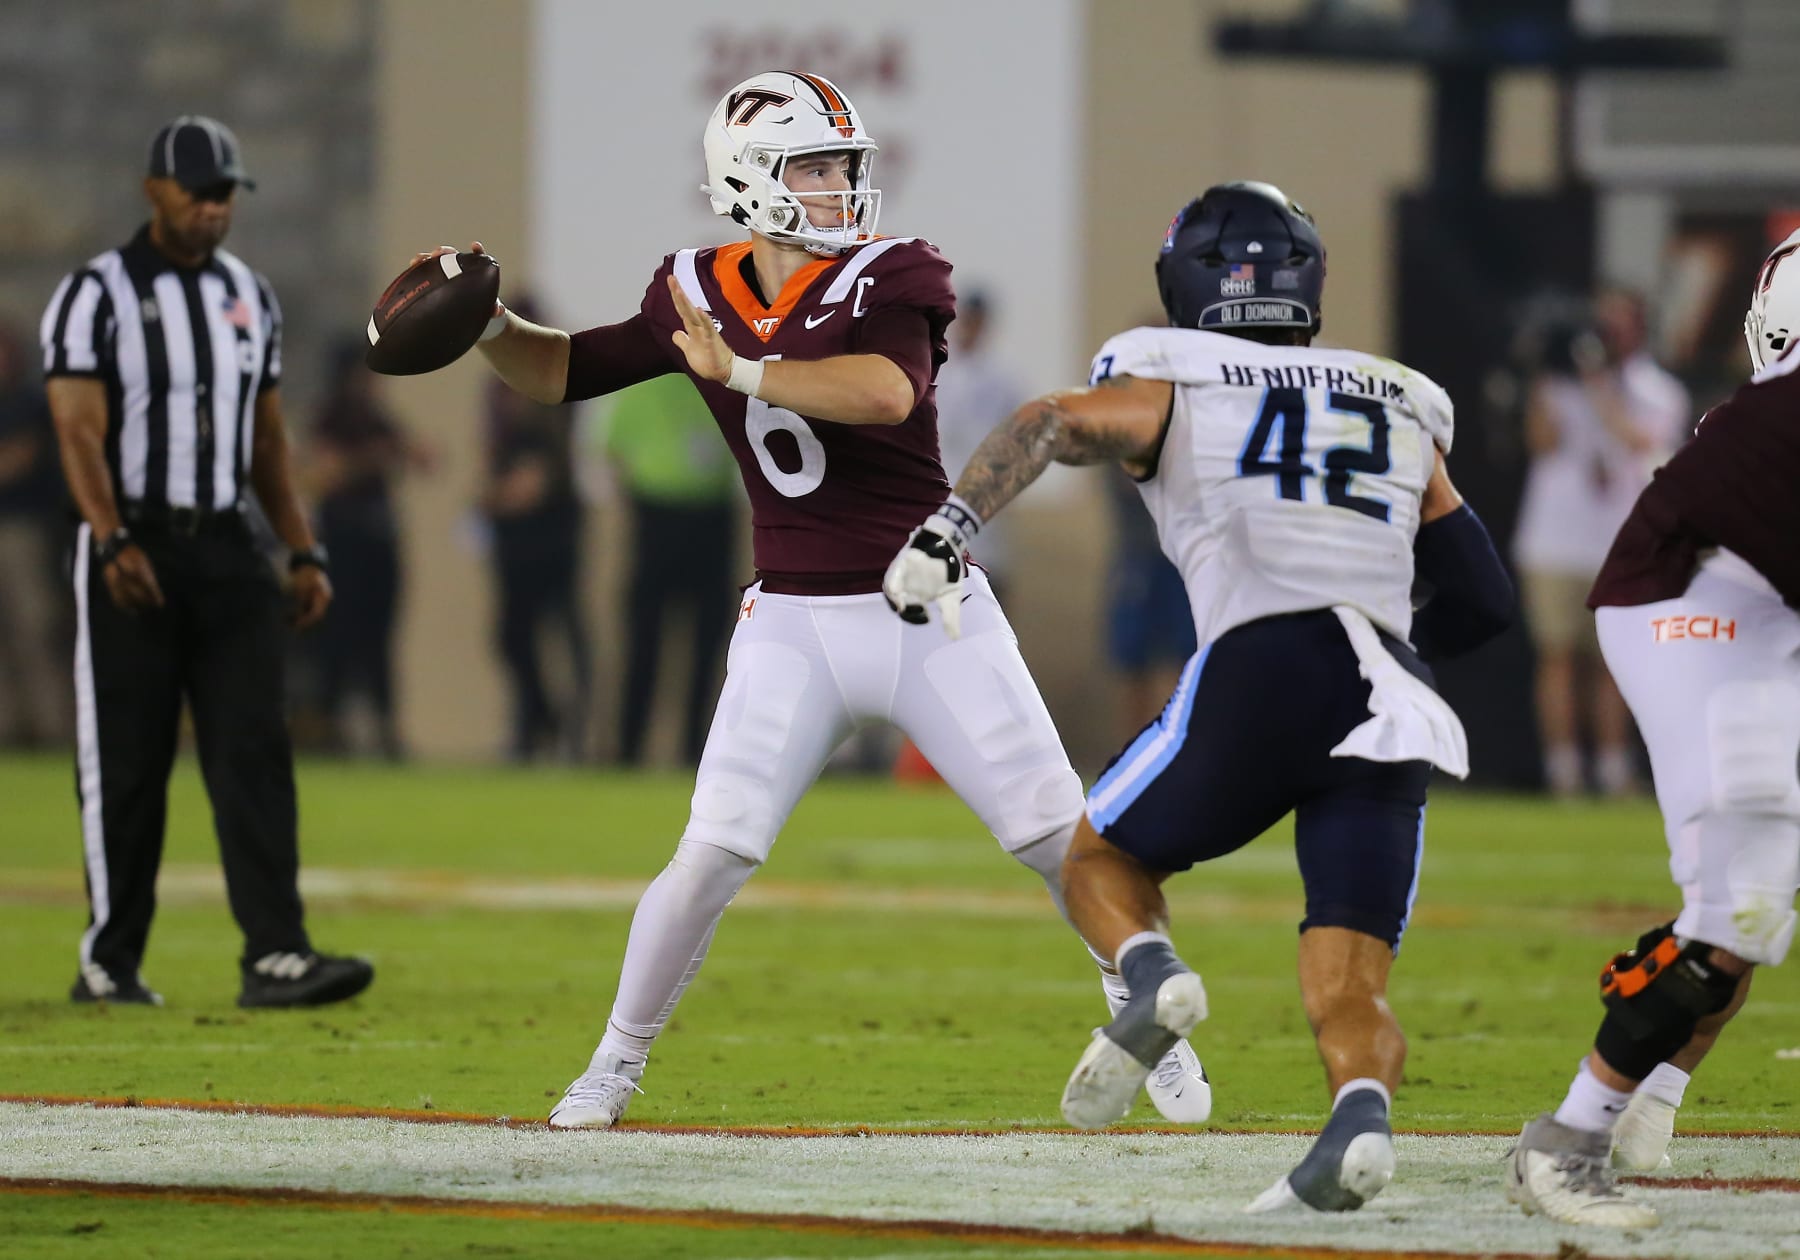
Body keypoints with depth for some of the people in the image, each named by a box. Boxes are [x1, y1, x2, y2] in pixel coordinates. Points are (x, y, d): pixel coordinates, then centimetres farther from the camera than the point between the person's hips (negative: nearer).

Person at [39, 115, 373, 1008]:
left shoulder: (249, 297, 13)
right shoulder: (96, 296, -5)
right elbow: (80, 432, -14)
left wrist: (303, 552, 11)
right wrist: (113, 543, -28)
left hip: (225, 551, 5)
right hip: (133, 551, -5)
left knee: (254, 749, -7)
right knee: (125, 761, 0)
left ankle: (274, 955, -13)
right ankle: (109, 961, 11)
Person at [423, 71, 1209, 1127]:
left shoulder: (883, 281, -11)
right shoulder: (701, 296, 3)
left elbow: (888, 391, -32)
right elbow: (564, 373, 12)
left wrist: (738, 371, -34)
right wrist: (493, 326, -6)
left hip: (932, 614, -2)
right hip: (794, 628, 2)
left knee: (1060, 834, 0)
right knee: (712, 856, -5)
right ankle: (619, 1061, 11)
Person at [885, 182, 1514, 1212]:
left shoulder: (1175, 389, 17)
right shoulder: (1403, 413, 27)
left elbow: (1055, 424, -4)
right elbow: (1485, 597, 30)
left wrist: (953, 524, -13)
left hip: (1261, 670, -3)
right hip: (1392, 702, 3)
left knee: (1104, 861, 21)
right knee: (1350, 994, 2)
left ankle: (1152, 977, -11)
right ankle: (1360, 1118, -31)